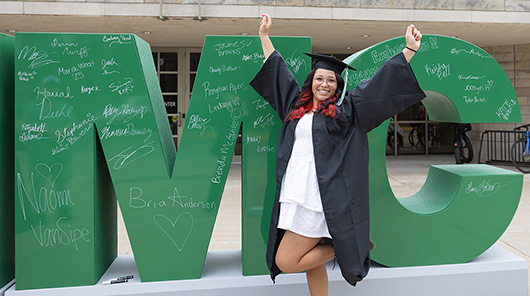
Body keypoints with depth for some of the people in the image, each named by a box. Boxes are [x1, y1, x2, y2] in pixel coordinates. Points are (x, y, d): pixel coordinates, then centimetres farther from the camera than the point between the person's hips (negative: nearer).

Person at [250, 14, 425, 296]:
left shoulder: (346, 108, 4)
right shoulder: (296, 104, 16)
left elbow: (381, 82, 2)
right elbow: (276, 69, 26)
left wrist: (409, 49, -2)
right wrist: (264, 34, 32)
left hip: (322, 197, -6)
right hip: (294, 193, 6)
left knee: (285, 262, -7)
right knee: (312, 263, 13)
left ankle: (341, 247, 11)